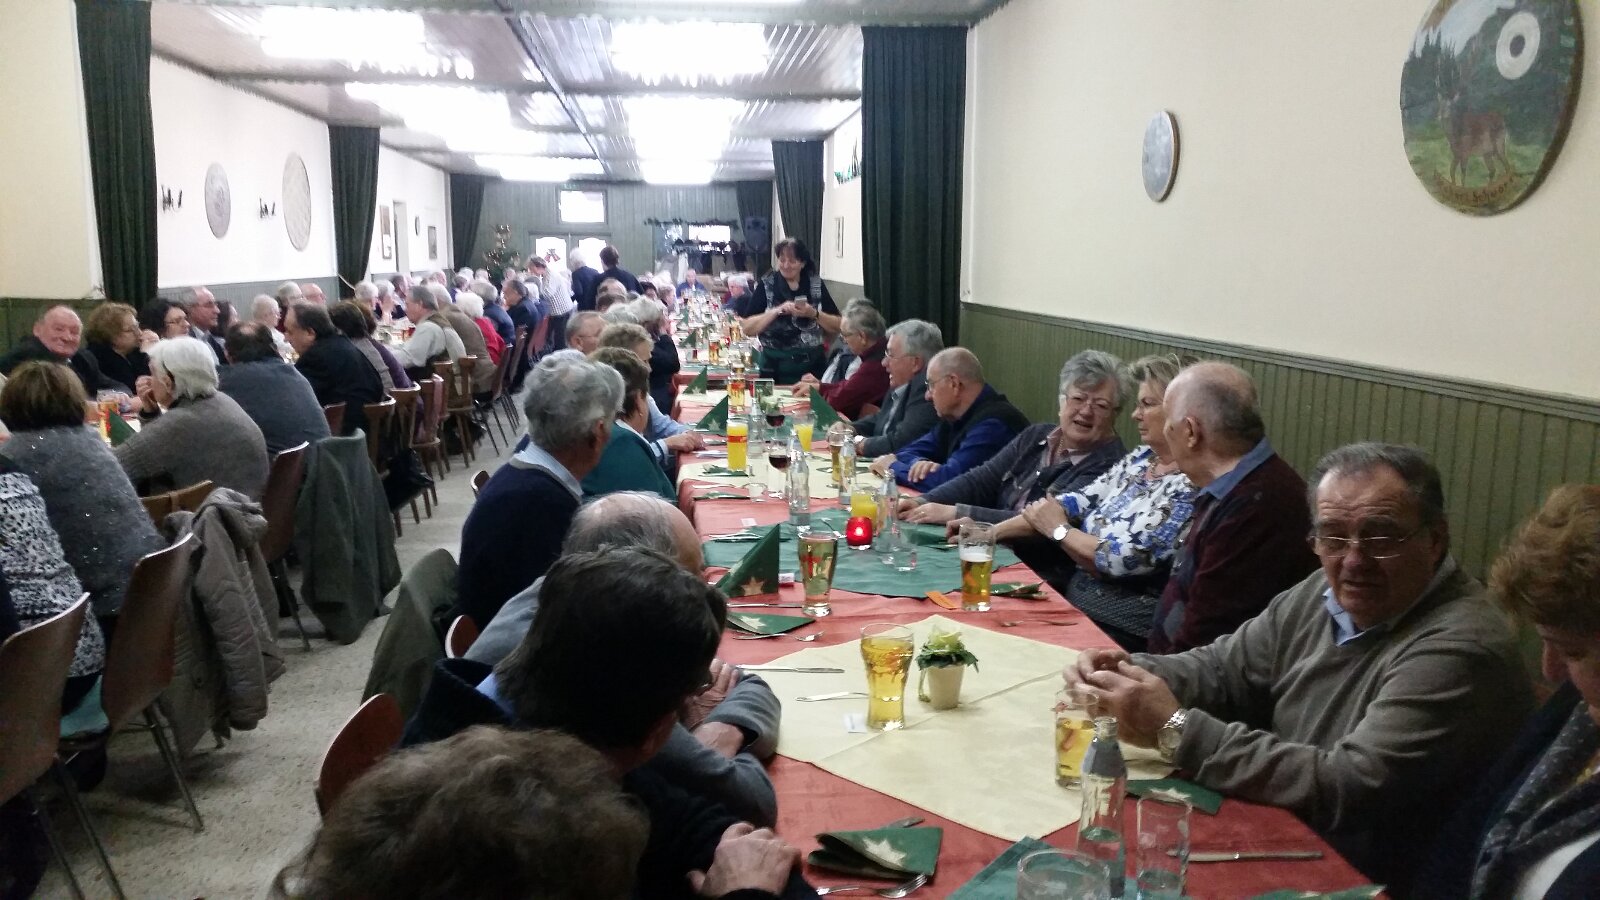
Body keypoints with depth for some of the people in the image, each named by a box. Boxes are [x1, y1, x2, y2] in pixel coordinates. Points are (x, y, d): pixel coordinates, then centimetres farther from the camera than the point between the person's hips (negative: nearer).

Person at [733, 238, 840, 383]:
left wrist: (814, 314, -13)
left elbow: (837, 327, 3)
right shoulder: (766, 285, 0)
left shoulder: (816, 284, 3)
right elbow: (747, 329, -7)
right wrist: (777, 311, -17)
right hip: (775, 366, -1)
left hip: (812, 365, 1)